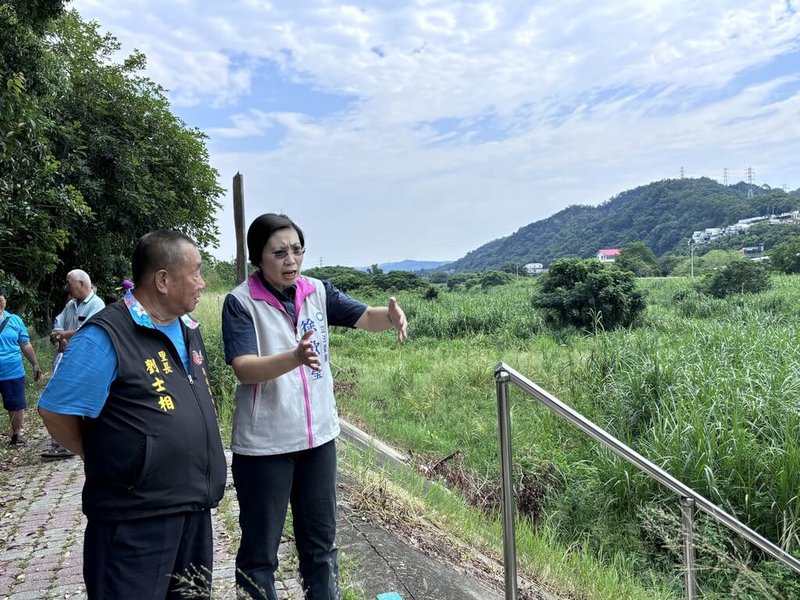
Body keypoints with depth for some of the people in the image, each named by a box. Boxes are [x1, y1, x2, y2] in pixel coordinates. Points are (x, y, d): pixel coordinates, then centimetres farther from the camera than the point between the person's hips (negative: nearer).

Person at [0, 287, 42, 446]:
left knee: (16, 406, 8)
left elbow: (25, 345, 8)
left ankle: (16, 435, 26)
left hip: (13, 373, 1)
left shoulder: (15, 320, 2)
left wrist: (35, 364, 5)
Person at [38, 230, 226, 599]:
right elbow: (55, 412, -13)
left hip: (194, 508, 8)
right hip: (136, 518, -8)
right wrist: (107, 460, -2)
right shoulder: (106, 336, -18)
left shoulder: (188, 330, 8)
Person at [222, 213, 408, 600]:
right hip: (264, 444, -4)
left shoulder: (317, 292, 1)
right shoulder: (241, 302, -13)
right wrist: (296, 357, -41)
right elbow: (244, 368, -23)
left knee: (321, 540, 20)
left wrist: (391, 317, -27)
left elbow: (364, 317, -4)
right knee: (260, 548, 12)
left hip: (318, 437, 5)